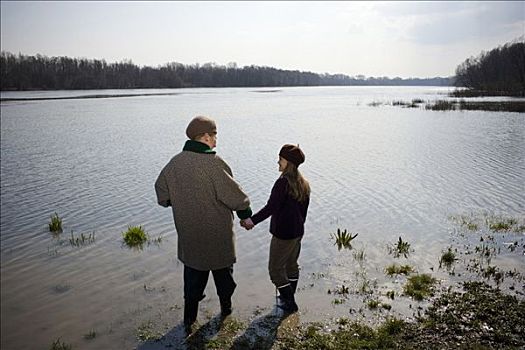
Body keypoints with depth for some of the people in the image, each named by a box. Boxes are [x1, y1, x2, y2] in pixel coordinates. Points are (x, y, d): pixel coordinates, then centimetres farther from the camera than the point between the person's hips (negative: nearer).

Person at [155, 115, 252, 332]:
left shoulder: (174, 163, -4)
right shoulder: (213, 163, -23)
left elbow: (162, 195, 9)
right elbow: (234, 195, -19)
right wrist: (246, 214, -3)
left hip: (188, 235, 4)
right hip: (217, 235, -4)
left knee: (193, 274, 18)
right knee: (223, 271, 19)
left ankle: (189, 319, 23)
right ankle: (226, 307, 38)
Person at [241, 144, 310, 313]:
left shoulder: (283, 183, -22)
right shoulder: (304, 184, 5)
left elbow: (271, 207, -29)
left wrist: (252, 220, -29)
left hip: (283, 234, -9)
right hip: (297, 232, 9)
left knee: (276, 268, 5)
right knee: (291, 264, 21)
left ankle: (290, 303, 12)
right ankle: (289, 296, 36)